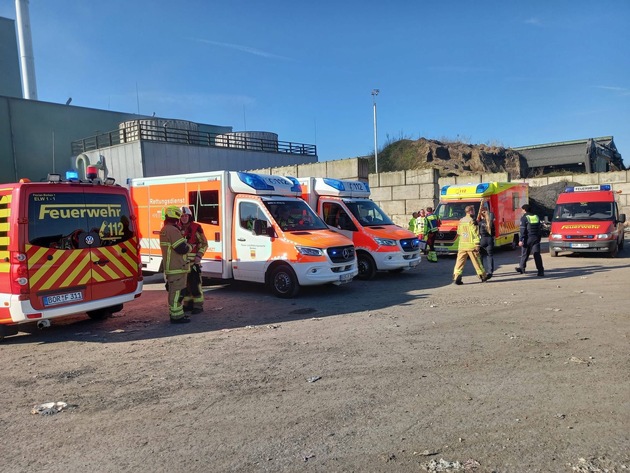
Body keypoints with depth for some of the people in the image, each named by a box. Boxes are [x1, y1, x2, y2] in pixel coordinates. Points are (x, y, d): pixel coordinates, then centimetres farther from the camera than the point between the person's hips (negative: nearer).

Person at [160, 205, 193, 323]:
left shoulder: (164, 230, 16)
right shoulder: (172, 230, -18)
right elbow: (182, 248, -22)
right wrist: (189, 247, -2)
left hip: (170, 267, 11)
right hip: (177, 268, -11)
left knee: (174, 291, 18)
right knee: (177, 291, -7)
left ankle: (174, 312, 28)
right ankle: (176, 316, -4)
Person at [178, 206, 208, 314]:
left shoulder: (196, 228, -6)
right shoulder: (178, 228, 10)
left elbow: (204, 243, -4)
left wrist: (199, 256, -14)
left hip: (193, 261, -6)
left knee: (195, 284, -5)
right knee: (185, 283, 12)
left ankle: (198, 306, 2)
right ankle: (188, 304, 23)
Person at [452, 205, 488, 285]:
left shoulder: (461, 221, 9)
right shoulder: (472, 221, -11)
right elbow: (475, 234, -14)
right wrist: (477, 244, -14)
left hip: (462, 245, 5)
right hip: (471, 245, -5)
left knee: (460, 262, 3)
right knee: (477, 261, 7)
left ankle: (456, 277, -6)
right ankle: (483, 276, 21)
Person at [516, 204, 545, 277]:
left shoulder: (524, 218, -6)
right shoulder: (537, 217, 14)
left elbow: (522, 230, -13)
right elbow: (540, 229, 16)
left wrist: (521, 240, -13)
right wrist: (539, 238, 22)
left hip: (528, 239, -4)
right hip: (536, 238, 4)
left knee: (524, 254, 10)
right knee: (537, 254, 0)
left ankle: (521, 268, 24)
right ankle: (540, 271, -7)